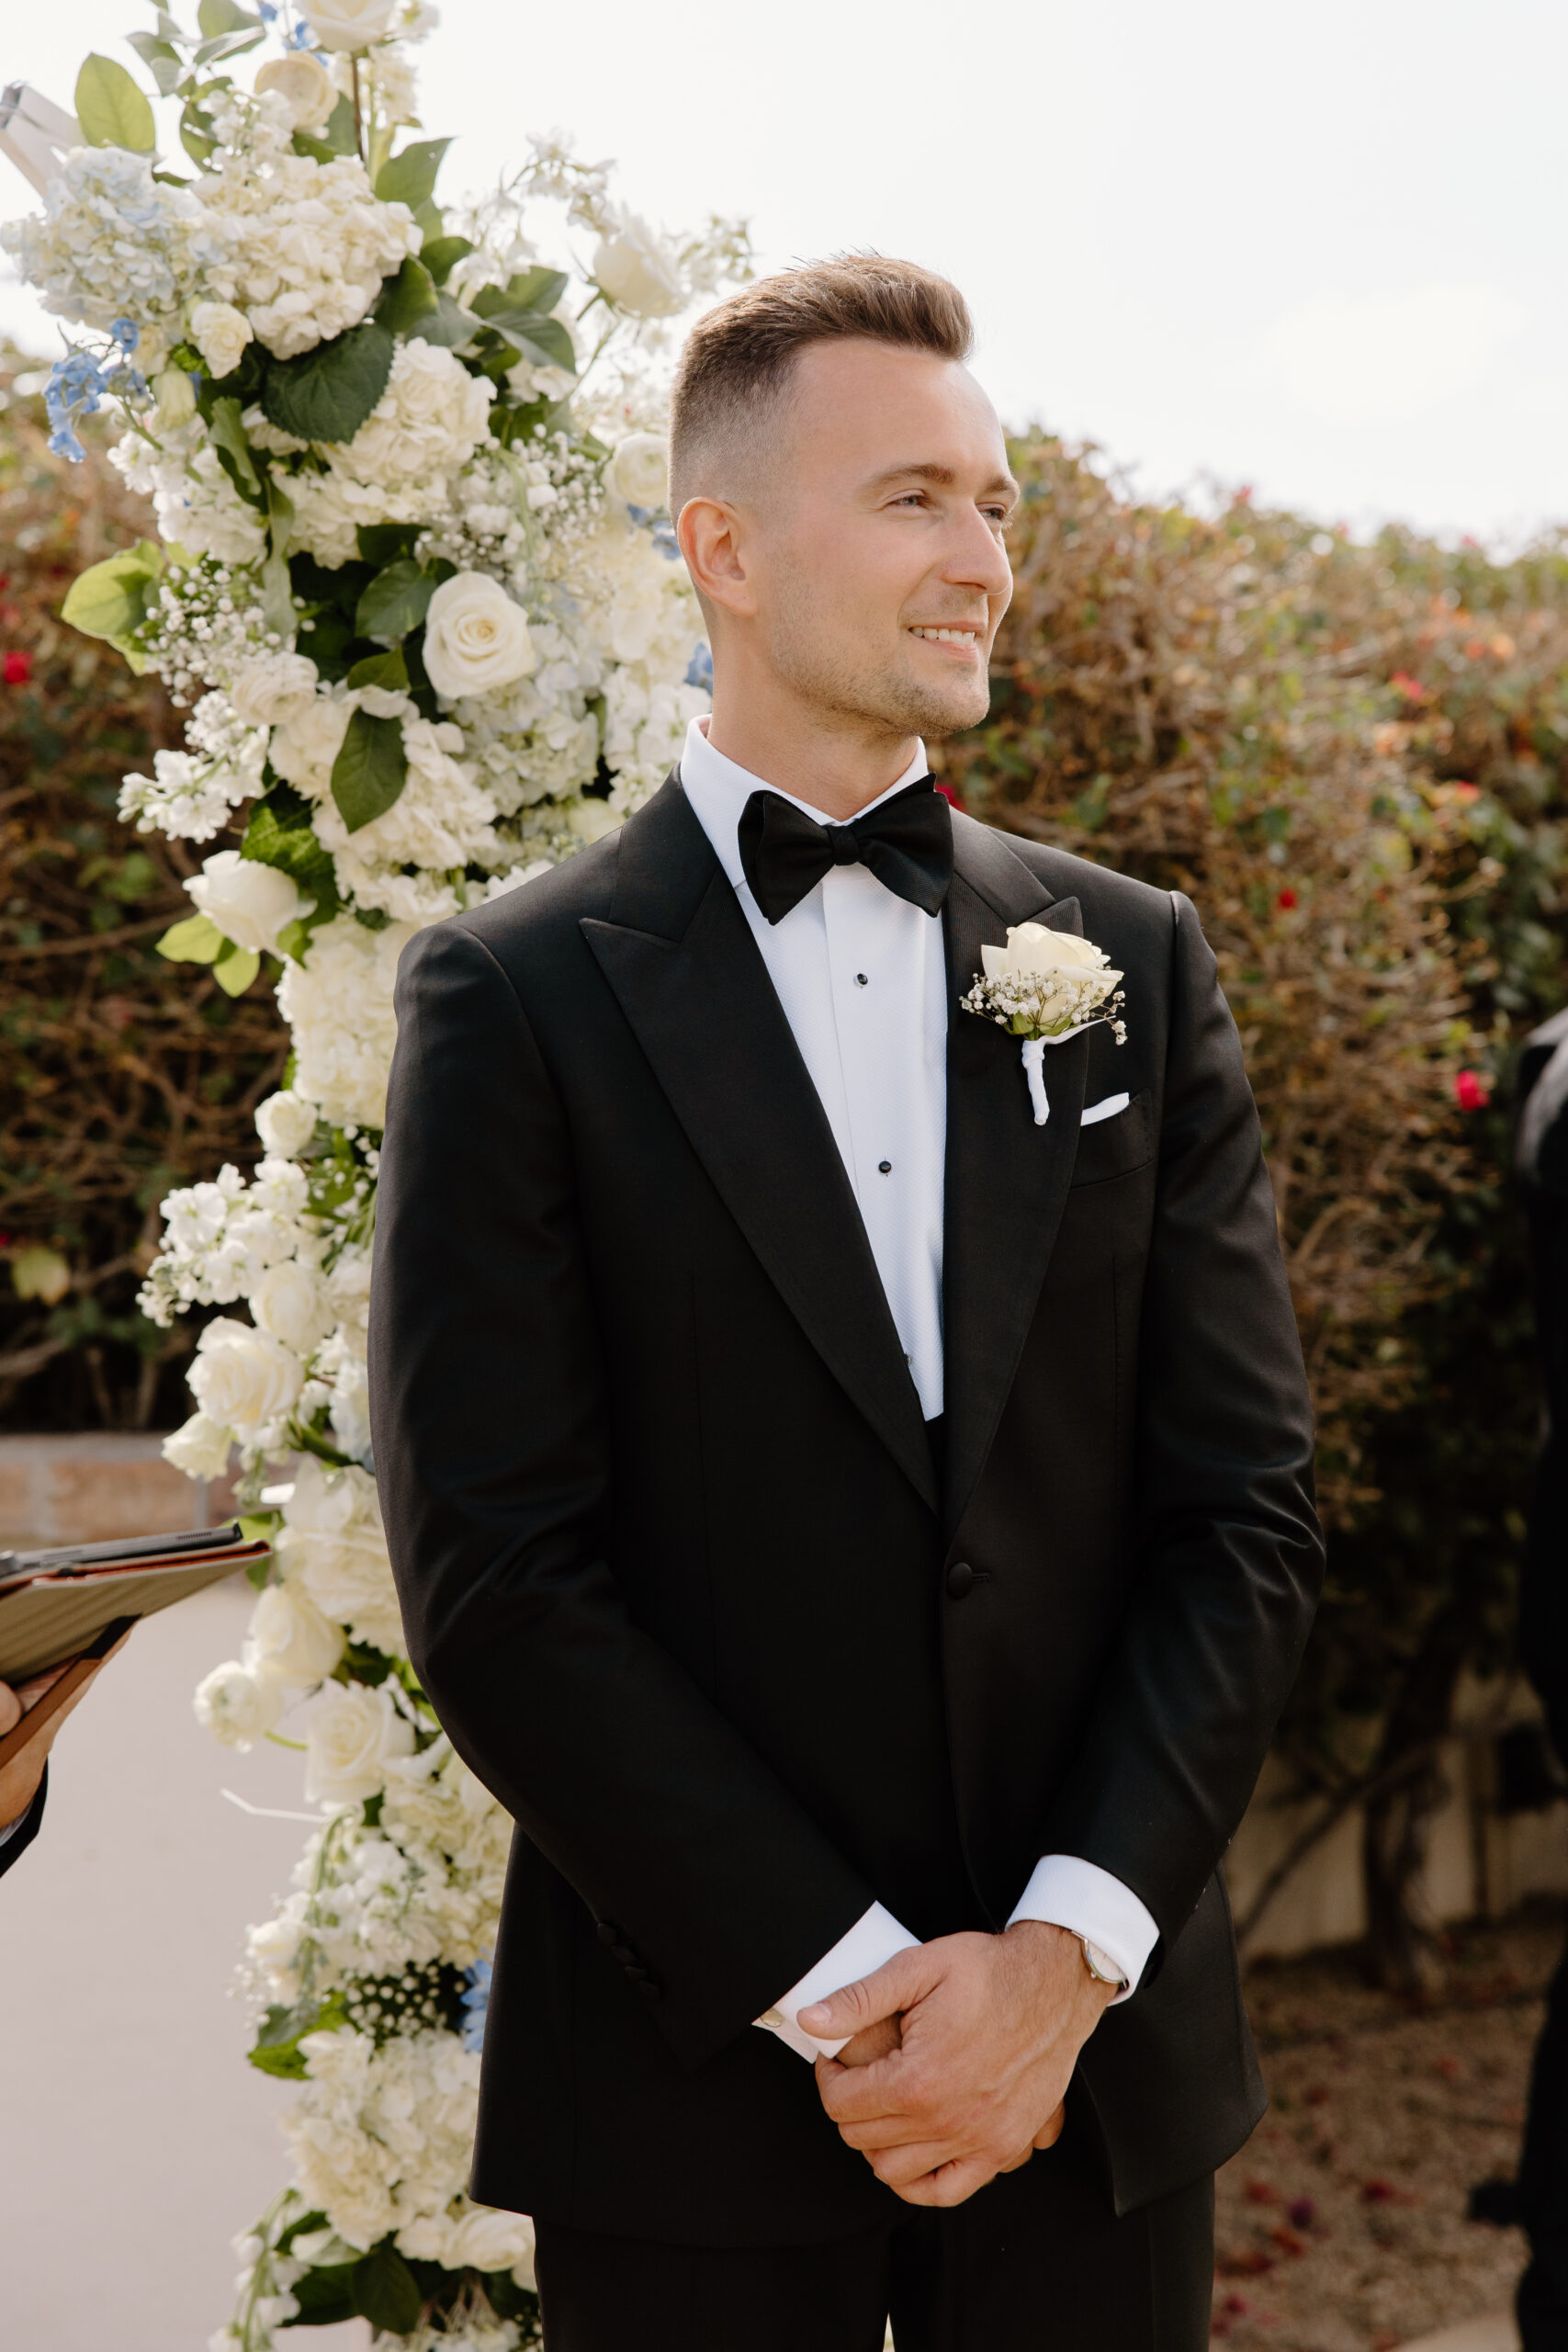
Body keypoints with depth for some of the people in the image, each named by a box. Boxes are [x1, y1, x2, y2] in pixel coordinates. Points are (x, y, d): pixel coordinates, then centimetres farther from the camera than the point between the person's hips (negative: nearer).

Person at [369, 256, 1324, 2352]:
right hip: (698, 2080, -3)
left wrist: (1068, 1948, -10)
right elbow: (494, 1579, -10)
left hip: (1100, 2056, 3)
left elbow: (1250, 1509, 1)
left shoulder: (1136, 964, 6)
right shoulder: (517, 997, -4)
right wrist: (838, 1989, -13)